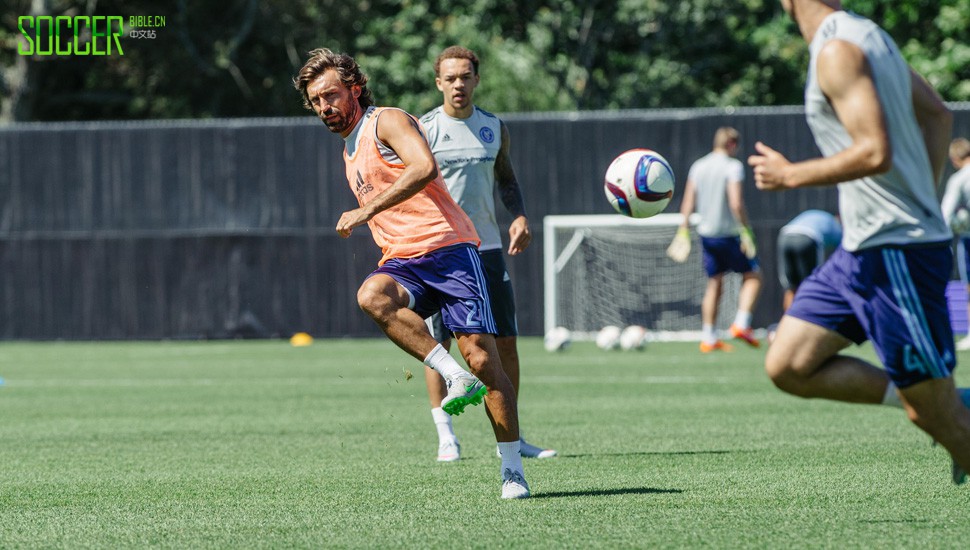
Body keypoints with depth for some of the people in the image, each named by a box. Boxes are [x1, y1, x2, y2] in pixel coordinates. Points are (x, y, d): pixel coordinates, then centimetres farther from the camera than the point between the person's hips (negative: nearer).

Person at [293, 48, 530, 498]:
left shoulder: (387, 121, -2)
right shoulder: (350, 152, 25)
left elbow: (424, 167, -21)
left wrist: (366, 211, -21)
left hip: (446, 247, -7)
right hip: (401, 261, 7)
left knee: (481, 356, -14)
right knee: (371, 295, -31)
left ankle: (512, 470, -7)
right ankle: (455, 377, -30)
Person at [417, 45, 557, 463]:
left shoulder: (494, 127, 9)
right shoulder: (424, 129, -2)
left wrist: (519, 216, 3)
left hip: (487, 246, 3)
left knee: (505, 341, 1)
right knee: (438, 342, -4)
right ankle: (445, 436, 3)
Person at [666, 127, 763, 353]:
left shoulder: (698, 166, 7)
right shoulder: (733, 166, -12)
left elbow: (688, 202, 7)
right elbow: (736, 203, -21)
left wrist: (683, 230, 11)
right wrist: (746, 230, -16)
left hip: (706, 233, 6)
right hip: (729, 232, -6)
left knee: (714, 283, 13)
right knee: (752, 276, 7)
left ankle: (708, 338, 11)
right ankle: (741, 323, -8)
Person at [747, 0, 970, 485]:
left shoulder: (838, 52, -16)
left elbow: (875, 152, -26)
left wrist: (791, 175, -13)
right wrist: (922, 200, 23)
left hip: (897, 250, -10)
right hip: (860, 248, 10)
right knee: (787, 366, 6)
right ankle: (912, 397, 7)